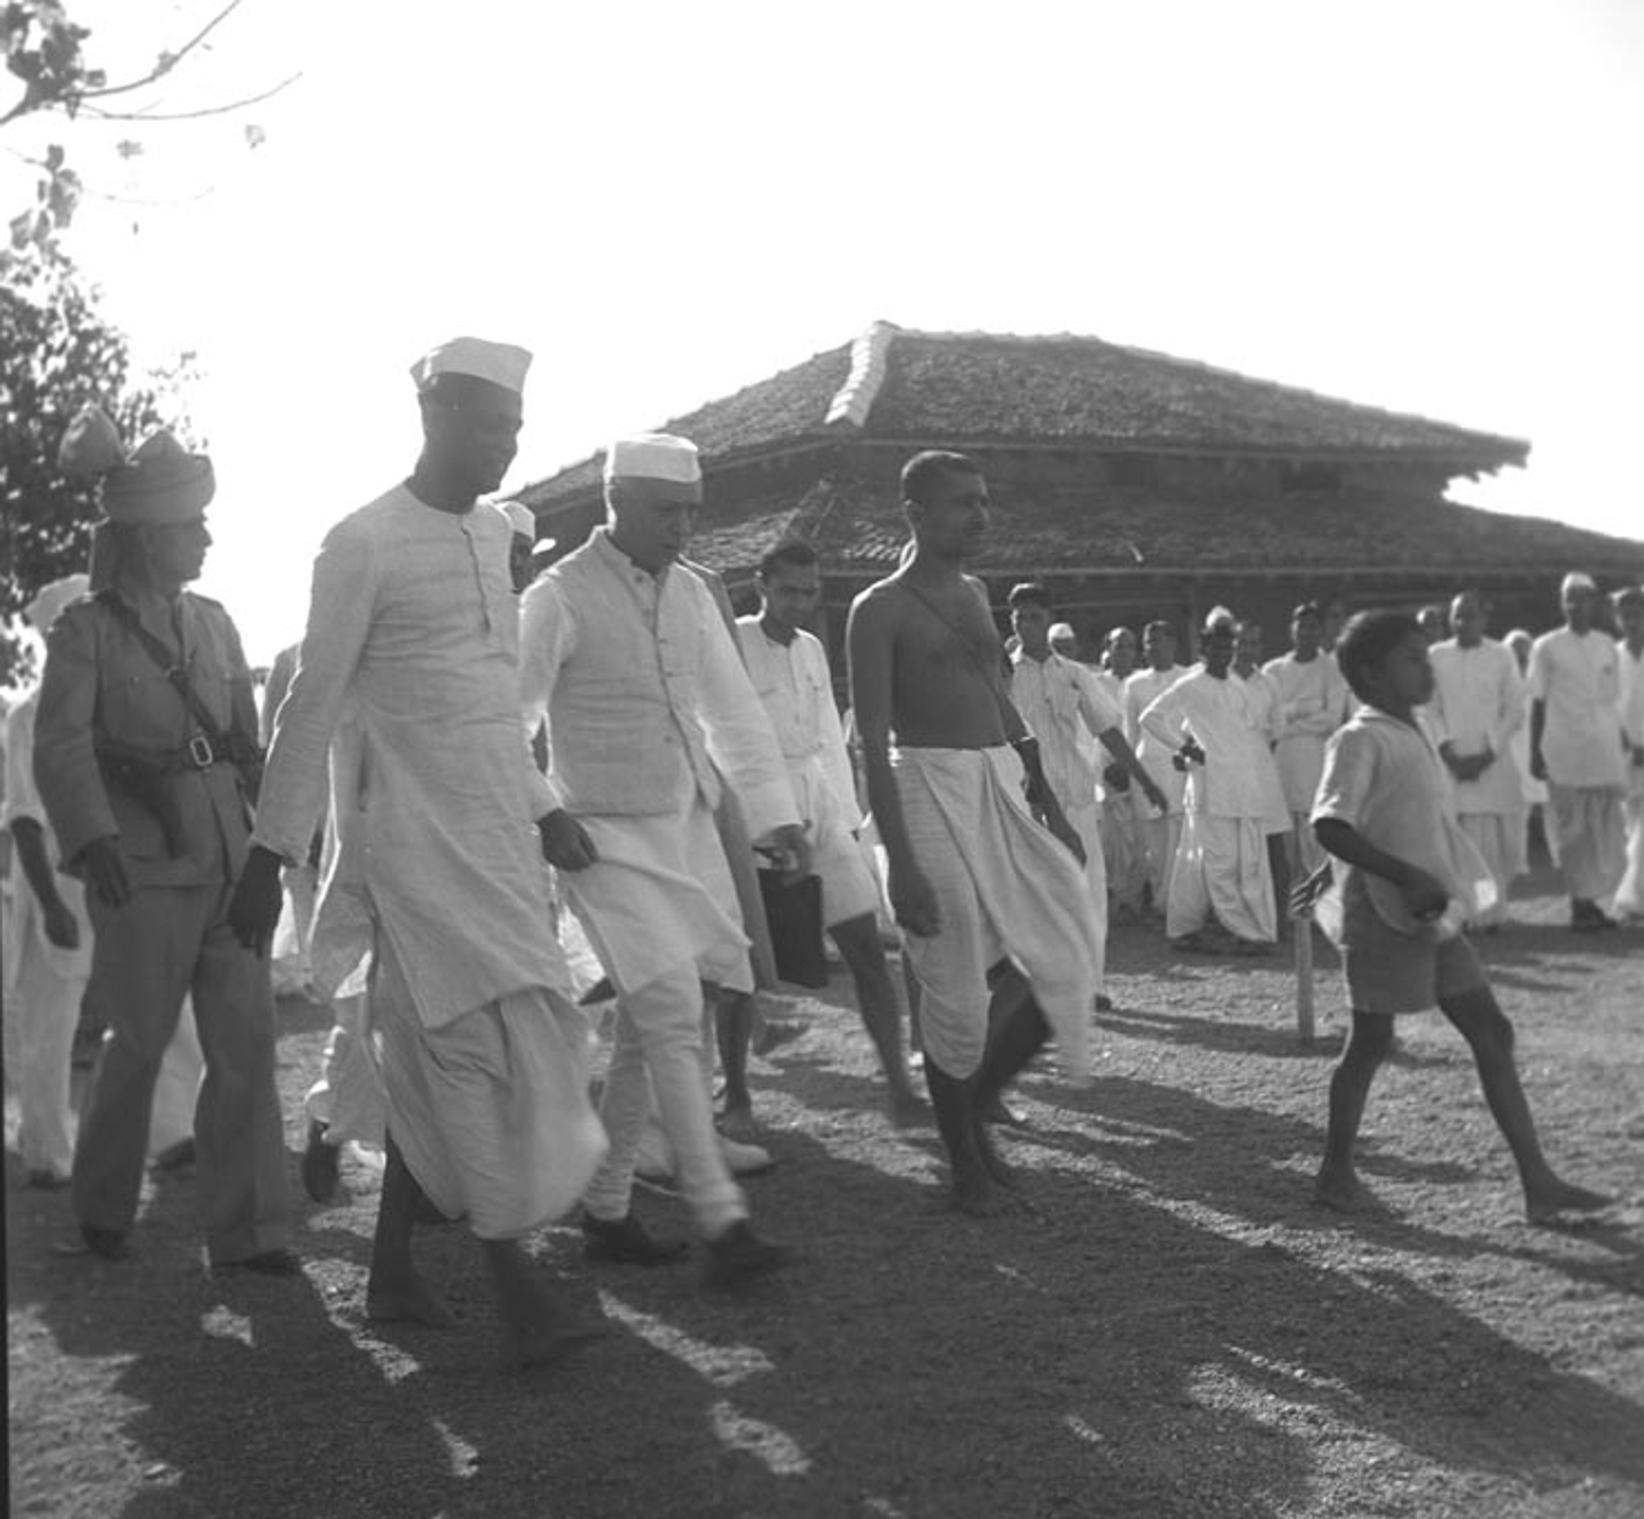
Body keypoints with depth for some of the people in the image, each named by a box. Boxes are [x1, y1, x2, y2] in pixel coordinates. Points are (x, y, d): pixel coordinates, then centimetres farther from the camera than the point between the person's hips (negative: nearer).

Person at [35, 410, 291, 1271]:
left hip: (226, 853, 5)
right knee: (141, 1040, 5)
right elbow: (61, 747, -13)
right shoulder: (88, 629, -4)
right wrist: (93, 837, -26)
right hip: (142, 859, -4)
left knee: (247, 1035, 0)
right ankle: (102, 1209, 27)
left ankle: (246, 1228, 7)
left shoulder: (212, 624, 10)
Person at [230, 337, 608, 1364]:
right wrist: (271, 856, -8)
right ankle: (520, 1298, -5)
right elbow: (311, 709, -8)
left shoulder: (494, 534, 12)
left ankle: (394, 1271, 21)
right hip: (416, 836, -7)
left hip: (499, 833, 7)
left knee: (436, 1060, 10)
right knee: (489, 1046, -10)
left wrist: (543, 812, 17)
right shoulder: (366, 544, -9)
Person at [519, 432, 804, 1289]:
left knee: (646, 1031, 10)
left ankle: (606, 1210, 22)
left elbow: (732, 710, 14)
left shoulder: (690, 595, 10)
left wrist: (775, 816, 8)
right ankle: (722, 1225, -14)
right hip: (607, 842, -7)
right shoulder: (561, 598, -10)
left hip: (687, 831, 7)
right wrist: (544, 817, -15)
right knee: (674, 1021, -14)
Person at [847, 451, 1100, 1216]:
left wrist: (1049, 806, 19)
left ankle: (977, 1101, 23)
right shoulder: (881, 609, -7)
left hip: (1003, 788, 7)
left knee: (1068, 957, 3)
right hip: (931, 790, -7)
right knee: (955, 992, 0)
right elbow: (873, 743, -12)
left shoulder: (974, 596, 15)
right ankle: (964, 1159, 18)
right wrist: (900, 861, -18)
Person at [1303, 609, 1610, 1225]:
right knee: (1370, 1042, 3)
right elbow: (1329, 825, -25)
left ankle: (1539, 1184, 7)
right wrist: (1406, 876, -29)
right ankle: (1336, 1173, 20)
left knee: (1492, 1035, 5)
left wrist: (1332, 872, 28)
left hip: (1432, 918, 9)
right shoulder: (1361, 740, -14)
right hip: (1384, 915, -9)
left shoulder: (1410, 736, 14)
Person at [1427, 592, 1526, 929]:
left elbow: (1515, 712, 3)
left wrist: (1487, 756, -6)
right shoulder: (1436, 656, 7)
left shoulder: (1502, 656, 4)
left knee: (1494, 836, -4)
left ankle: (1490, 912, 4)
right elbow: (1430, 710, 4)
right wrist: (1449, 754, -7)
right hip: (1450, 762, 0)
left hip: (1492, 761, 0)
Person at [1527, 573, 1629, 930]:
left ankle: (1592, 900, 8)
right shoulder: (1547, 647, 2)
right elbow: (1537, 703, 3)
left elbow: (1613, 703, 14)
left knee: (1607, 833, 0)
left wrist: (1623, 747, 12)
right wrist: (1535, 752, 0)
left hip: (1606, 753, 3)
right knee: (1573, 831, -2)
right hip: (1564, 753, -3)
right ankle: (1579, 903, 4)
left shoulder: (1607, 647, 11)